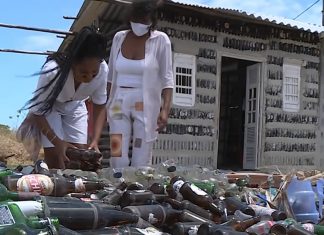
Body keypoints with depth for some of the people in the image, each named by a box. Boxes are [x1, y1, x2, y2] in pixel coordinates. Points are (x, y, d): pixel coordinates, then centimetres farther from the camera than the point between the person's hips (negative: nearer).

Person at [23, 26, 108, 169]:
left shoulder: (102, 70, -30)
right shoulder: (52, 71, -39)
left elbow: (100, 106, -14)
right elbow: (37, 111, -25)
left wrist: (95, 140, -26)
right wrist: (57, 142, -34)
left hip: (75, 106, 3)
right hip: (49, 107, -3)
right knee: (55, 161, -10)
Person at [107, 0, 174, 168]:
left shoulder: (160, 40, -4)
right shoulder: (119, 37, 6)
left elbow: (167, 79, -6)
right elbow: (111, 74, 13)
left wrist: (165, 109, -16)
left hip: (146, 106, -3)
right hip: (119, 105, 3)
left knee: (141, 163, -1)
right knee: (117, 159, 1)